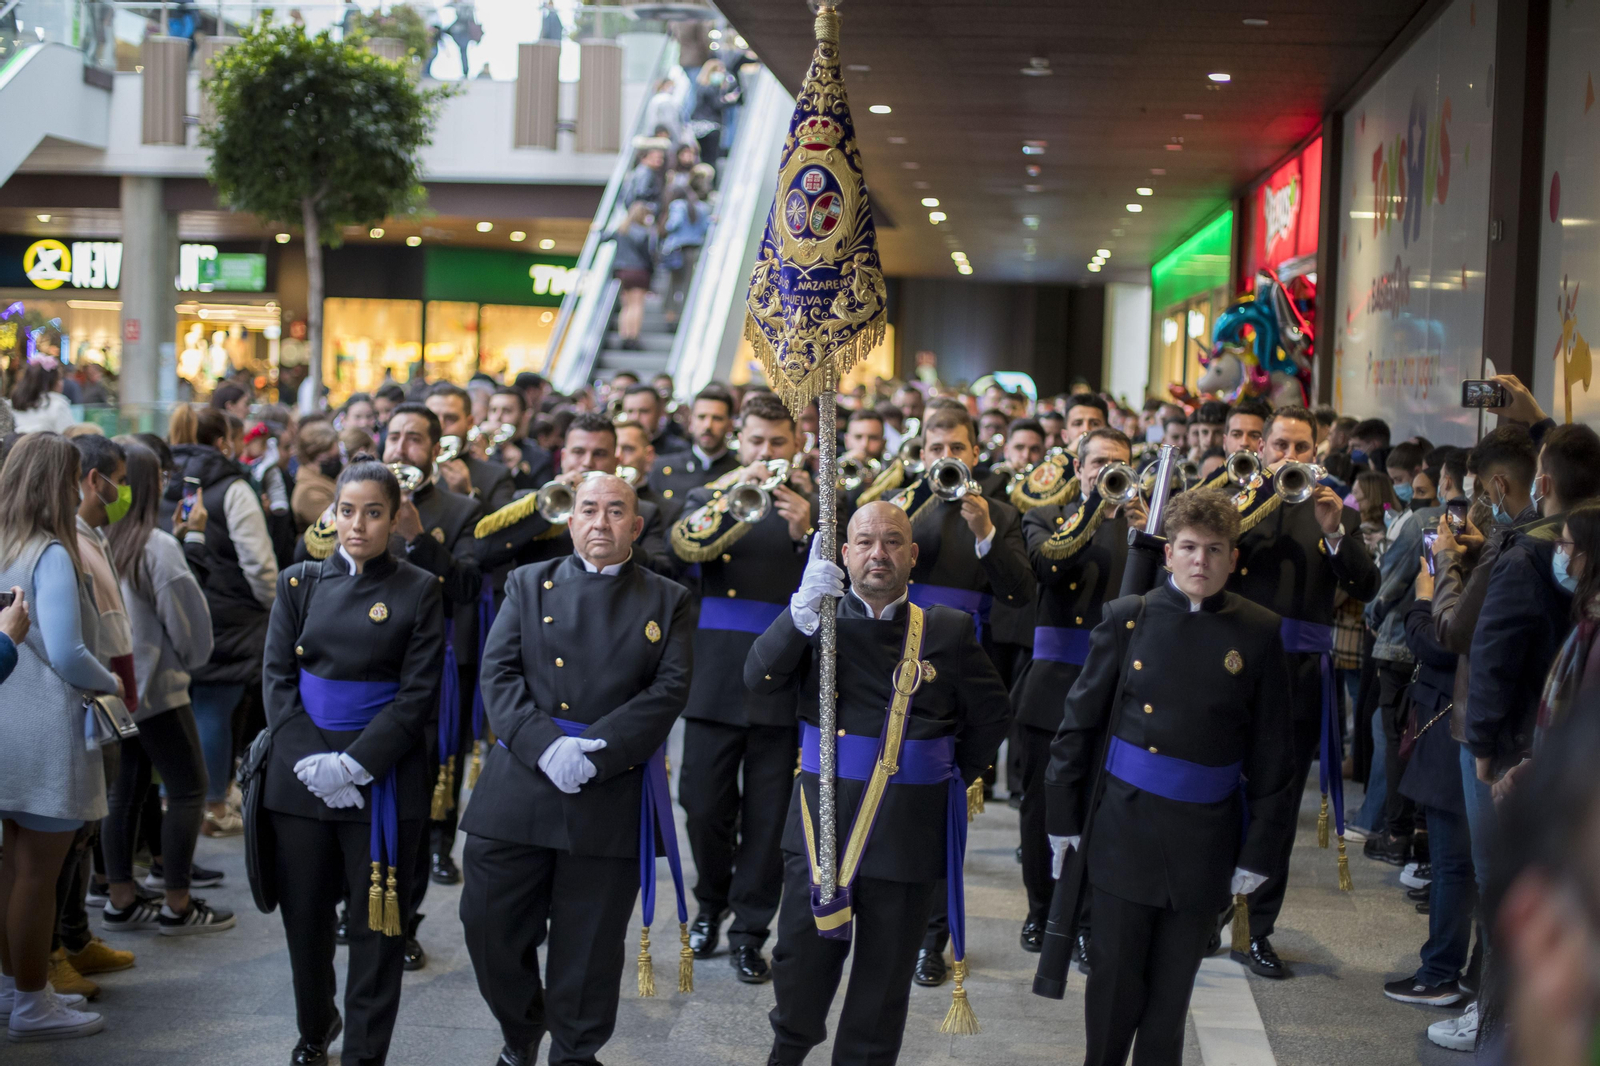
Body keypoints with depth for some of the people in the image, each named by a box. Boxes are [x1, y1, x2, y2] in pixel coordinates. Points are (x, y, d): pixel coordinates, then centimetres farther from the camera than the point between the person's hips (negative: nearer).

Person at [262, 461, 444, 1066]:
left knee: (377, 924, 1)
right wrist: (308, 760, -11)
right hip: (299, 777, 3)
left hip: (384, 779, -3)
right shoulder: (300, 584, 7)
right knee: (305, 914, 13)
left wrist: (356, 766, -15)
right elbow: (277, 676, 3)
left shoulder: (419, 591, -1)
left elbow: (418, 693, -6)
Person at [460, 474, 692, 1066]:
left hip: (612, 800, -1)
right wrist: (545, 745, -17)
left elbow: (669, 690, -3)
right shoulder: (529, 585, 10)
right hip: (518, 789, 1)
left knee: (590, 945, 6)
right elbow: (498, 673, 0)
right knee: (490, 925, 5)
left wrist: (595, 750, -16)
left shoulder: (667, 602, 7)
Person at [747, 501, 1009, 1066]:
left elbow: (991, 716, 11)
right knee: (801, 956, 7)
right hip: (820, 826, 0)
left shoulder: (949, 630, 3)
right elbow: (759, 677, -15)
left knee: (884, 977, 10)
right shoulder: (817, 622, 2)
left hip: (908, 835, 0)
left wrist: (955, 777, 8)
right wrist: (802, 613, -29)